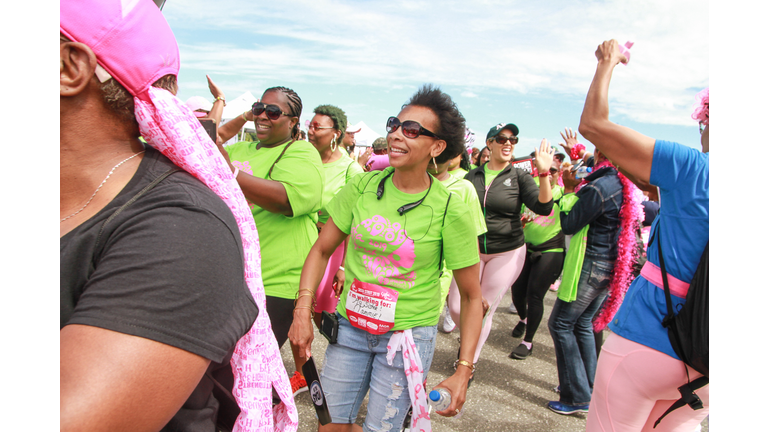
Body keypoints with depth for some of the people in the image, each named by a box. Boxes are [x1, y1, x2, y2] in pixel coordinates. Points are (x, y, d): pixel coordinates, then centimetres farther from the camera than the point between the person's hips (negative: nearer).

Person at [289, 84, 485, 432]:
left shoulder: (450, 211, -13)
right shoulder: (363, 186, -5)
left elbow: (472, 297, -7)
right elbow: (321, 250, 2)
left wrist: (463, 370, -11)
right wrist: (303, 310, -8)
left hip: (409, 335, -3)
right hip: (350, 326, 3)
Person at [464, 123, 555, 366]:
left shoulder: (519, 177, -4)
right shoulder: (472, 176, 3)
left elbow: (543, 208, -18)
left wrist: (544, 174, -28)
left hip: (506, 254, -2)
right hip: (472, 250, 2)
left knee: (485, 310, 7)